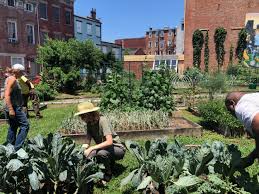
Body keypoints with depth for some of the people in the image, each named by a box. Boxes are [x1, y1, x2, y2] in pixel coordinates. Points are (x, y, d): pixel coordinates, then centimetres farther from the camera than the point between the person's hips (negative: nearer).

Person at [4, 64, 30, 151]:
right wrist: (11, 109, -26)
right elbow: (7, 95, -22)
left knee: (13, 127, 17)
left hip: (12, 108, 11)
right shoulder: (12, 79, -14)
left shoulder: (9, 78, 16)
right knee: (25, 126, -7)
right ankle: (17, 148, -6)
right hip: (14, 108, -11)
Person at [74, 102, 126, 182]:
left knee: (101, 152, -35)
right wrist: (85, 146, -25)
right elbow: (87, 142, -3)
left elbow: (109, 142, -33)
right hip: (103, 148, 7)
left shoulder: (102, 120, -25)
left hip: (118, 148, -7)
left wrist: (91, 148, -34)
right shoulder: (89, 124, -2)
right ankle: (109, 162, 13)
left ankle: (108, 173, -5)